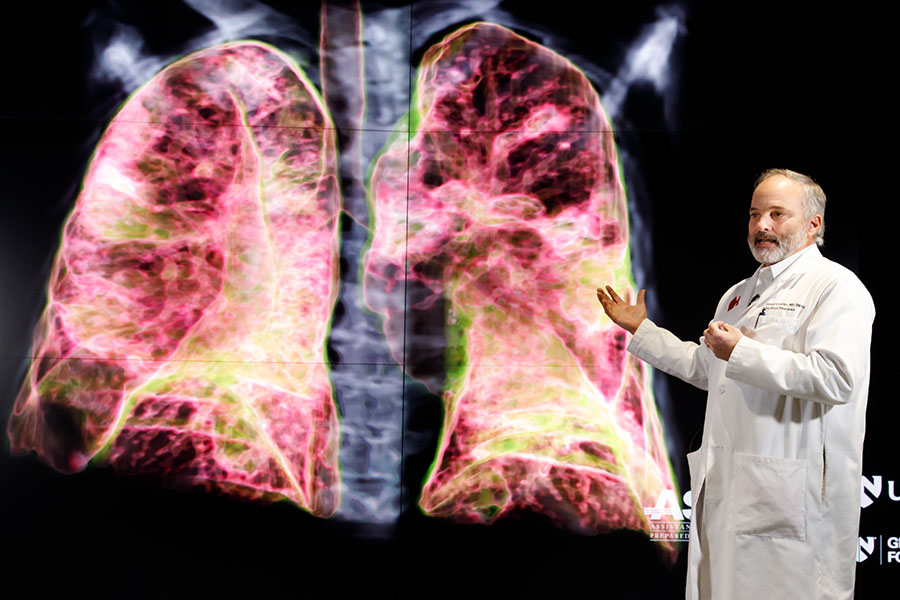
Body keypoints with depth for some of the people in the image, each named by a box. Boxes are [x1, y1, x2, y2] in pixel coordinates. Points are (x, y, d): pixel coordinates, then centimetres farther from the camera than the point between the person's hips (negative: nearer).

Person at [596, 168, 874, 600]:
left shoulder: (836, 286, -7)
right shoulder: (738, 294, 20)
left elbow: (837, 378, -22)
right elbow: (704, 368, 31)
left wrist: (742, 352, -19)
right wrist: (641, 329, 29)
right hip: (727, 484, 8)